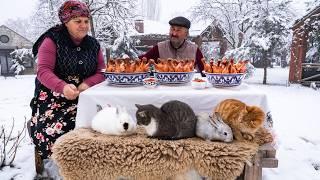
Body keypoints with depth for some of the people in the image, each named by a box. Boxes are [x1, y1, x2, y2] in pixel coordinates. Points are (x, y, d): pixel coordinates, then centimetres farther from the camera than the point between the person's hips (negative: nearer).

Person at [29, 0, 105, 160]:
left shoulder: (93, 44, 10)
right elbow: (43, 71, -12)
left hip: (84, 99, 3)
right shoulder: (52, 41, -3)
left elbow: (102, 72, 4)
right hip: (53, 98, -3)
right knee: (51, 130, -27)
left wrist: (88, 84, -19)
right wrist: (63, 87, -33)